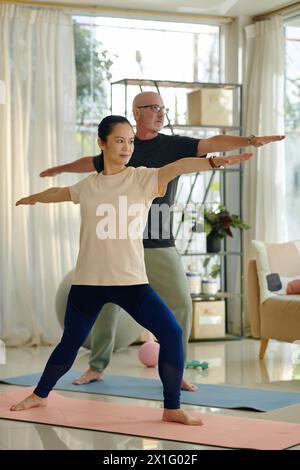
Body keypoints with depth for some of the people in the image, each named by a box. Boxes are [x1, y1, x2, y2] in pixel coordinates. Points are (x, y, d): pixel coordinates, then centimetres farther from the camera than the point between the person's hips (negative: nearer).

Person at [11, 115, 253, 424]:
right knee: (70, 342, 14)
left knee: (171, 333, -16)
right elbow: (59, 193, 27)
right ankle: (39, 395, 39)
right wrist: (31, 199, 47)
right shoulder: (88, 186, 6)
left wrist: (214, 161, -40)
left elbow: (178, 167, -22)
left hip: (131, 281, -2)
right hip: (88, 281, 2)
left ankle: (172, 409, -4)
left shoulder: (143, 178, -3)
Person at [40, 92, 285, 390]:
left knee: (180, 304, -8)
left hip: (160, 246, -1)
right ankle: (96, 368, 25)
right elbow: (91, 163, 26)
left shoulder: (174, 146, 1)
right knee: (107, 304, 8)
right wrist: (60, 169, 42)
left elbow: (211, 144, -15)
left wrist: (250, 140, -30)